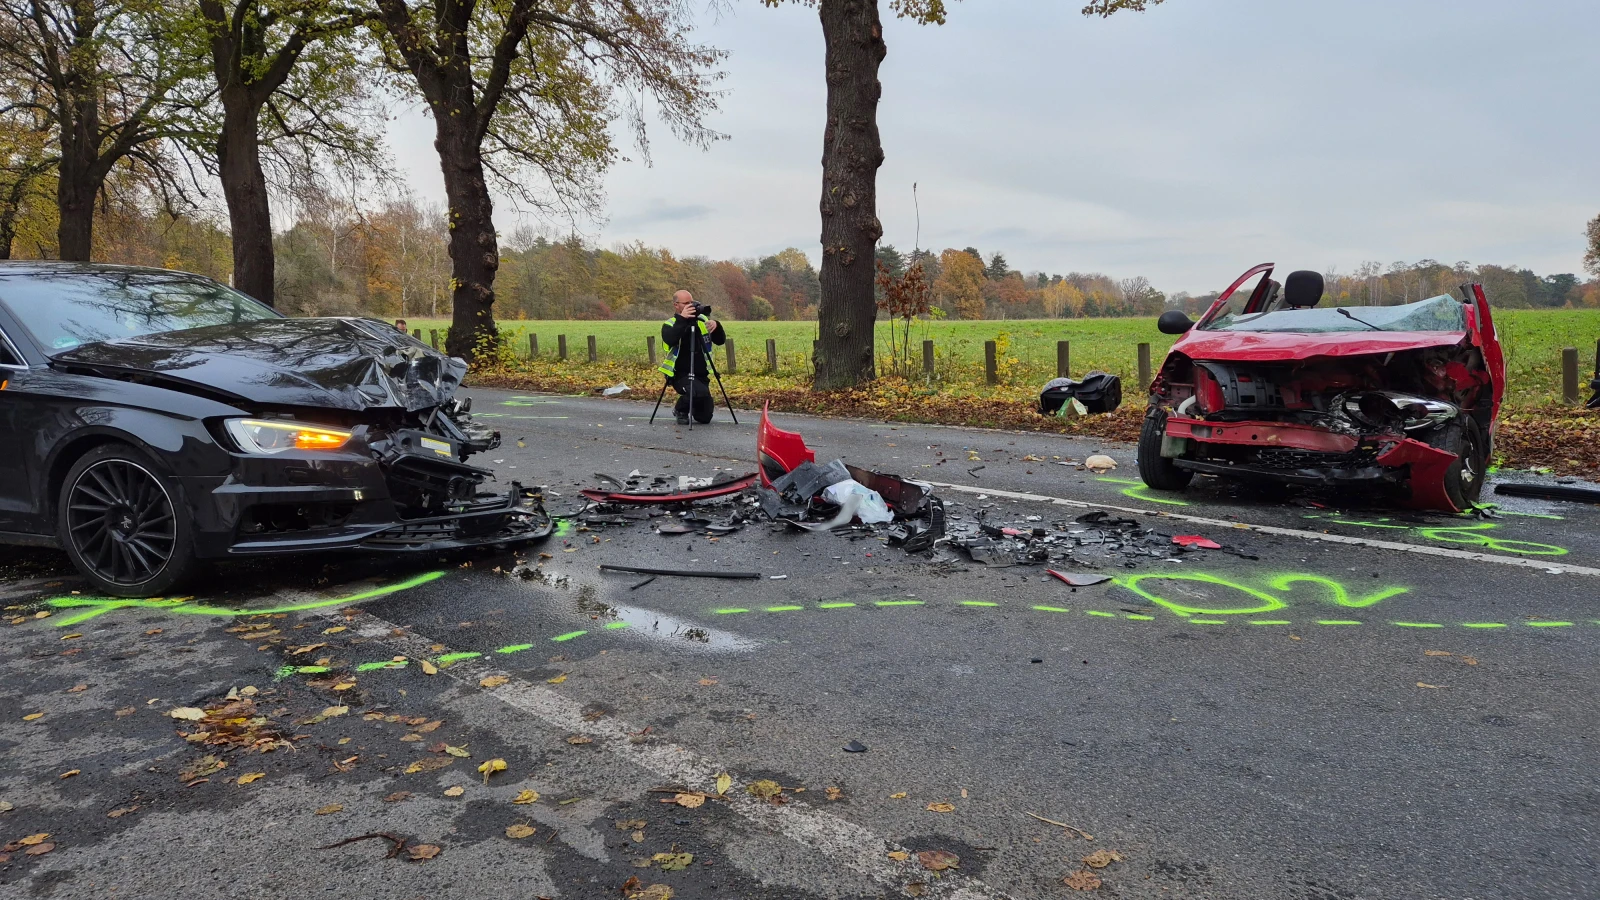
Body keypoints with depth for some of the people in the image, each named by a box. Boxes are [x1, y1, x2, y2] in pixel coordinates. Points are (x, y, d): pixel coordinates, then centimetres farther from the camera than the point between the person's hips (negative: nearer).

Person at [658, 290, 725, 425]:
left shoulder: (702, 320, 7)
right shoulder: (670, 325, -6)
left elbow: (720, 340, 3)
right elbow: (670, 340, -28)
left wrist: (716, 326, -17)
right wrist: (682, 319, -32)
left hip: (701, 375, 5)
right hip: (681, 375, -5)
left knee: (705, 417, 3)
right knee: (701, 392, -33)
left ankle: (692, 407, 38)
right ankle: (681, 410, -3)